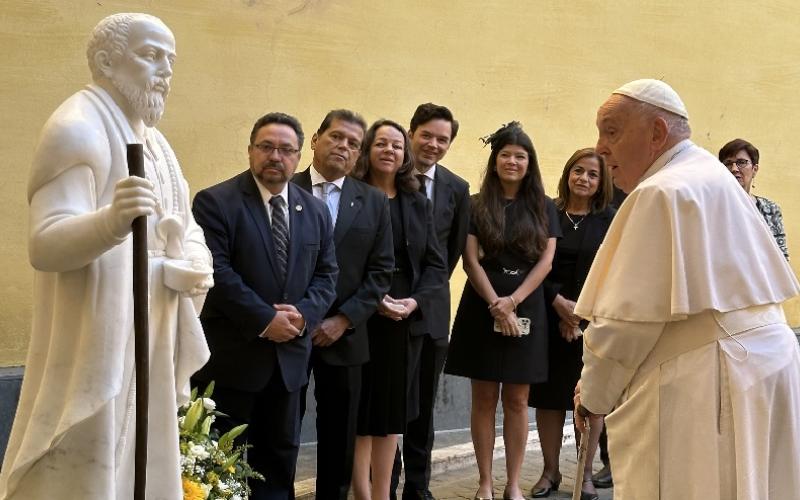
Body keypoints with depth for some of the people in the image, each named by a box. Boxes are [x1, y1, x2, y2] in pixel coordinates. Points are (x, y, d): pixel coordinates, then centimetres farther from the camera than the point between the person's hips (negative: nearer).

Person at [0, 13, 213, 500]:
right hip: (97, 339, -9)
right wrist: (112, 222, -42)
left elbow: (187, 230, 11)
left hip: (147, 340, 9)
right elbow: (45, 243, -23)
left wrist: (195, 269, -12)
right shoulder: (78, 129, -12)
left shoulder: (153, 142, 15)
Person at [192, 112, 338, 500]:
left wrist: (303, 315, -11)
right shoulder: (215, 202, -8)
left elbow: (326, 274, 8)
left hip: (289, 354, 5)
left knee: (280, 454, 14)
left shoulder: (315, 211, 10)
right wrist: (266, 320, -19)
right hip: (230, 354, -5)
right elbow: (216, 271, -17)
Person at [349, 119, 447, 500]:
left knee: (391, 411, 10)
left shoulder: (418, 205, 11)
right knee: (359, 410, 0)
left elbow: (435, 265, 8)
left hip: (403, 321, 4)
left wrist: (416, 302, -9)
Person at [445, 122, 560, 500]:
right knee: (484, 400, 3)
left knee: (517, 402, 4)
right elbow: (471, 260, -3)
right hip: (482, 308, -1)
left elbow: (545, 261, 1)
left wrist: (513, 301, -11)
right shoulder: (476, 206, 3)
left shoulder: (544, 208, 7)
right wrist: (496, 306, -13)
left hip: (526, 309, 1)